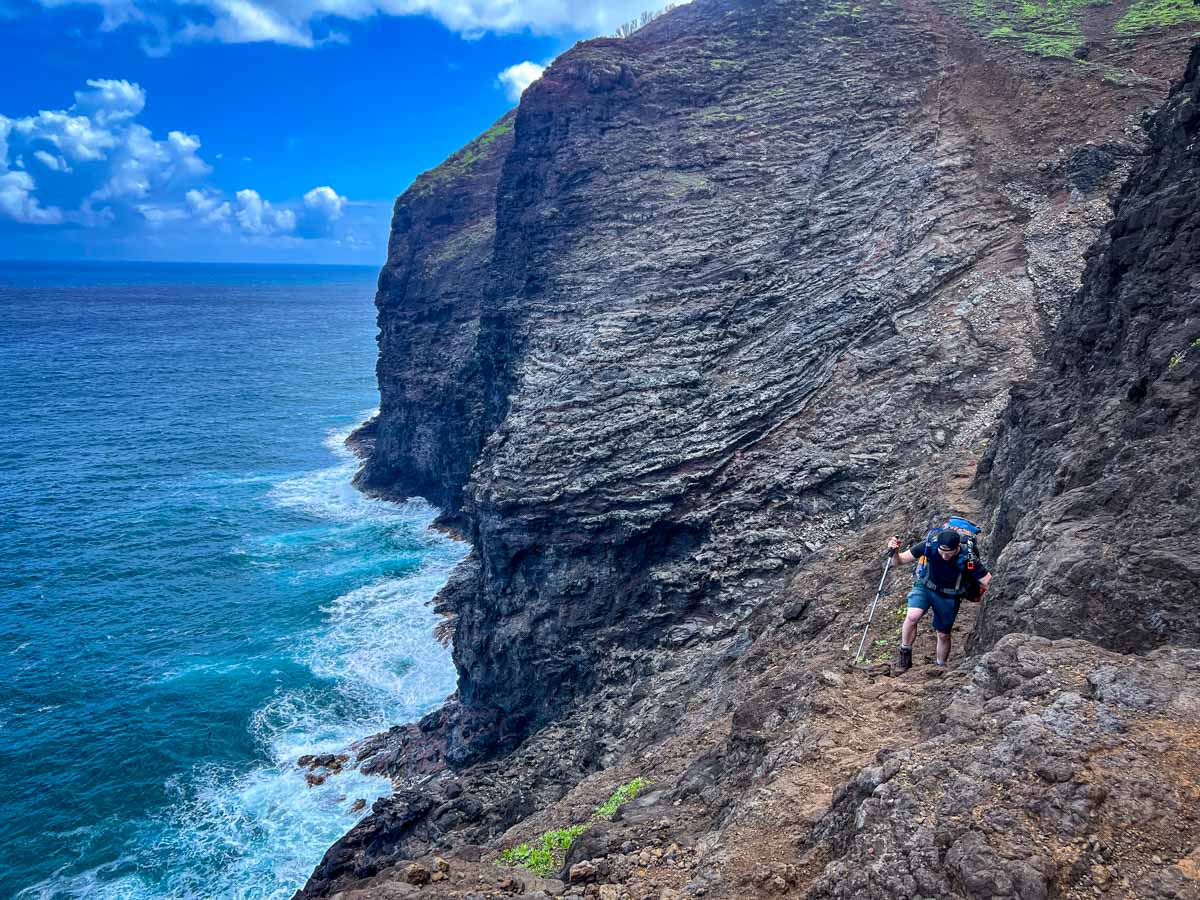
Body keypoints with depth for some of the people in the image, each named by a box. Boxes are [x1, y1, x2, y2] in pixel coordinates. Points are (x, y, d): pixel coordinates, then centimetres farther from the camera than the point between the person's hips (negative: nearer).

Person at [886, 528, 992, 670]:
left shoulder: (967, 559, -30)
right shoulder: (929, 545, -27)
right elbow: (902, 559, -17)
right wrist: (894, 551, -38)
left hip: (948, 597, 0)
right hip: (924, 587, 0)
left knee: (943, 635, 12)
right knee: (912, 616, -27)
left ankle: (940, 667, 40)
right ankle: (905, 652, -3)